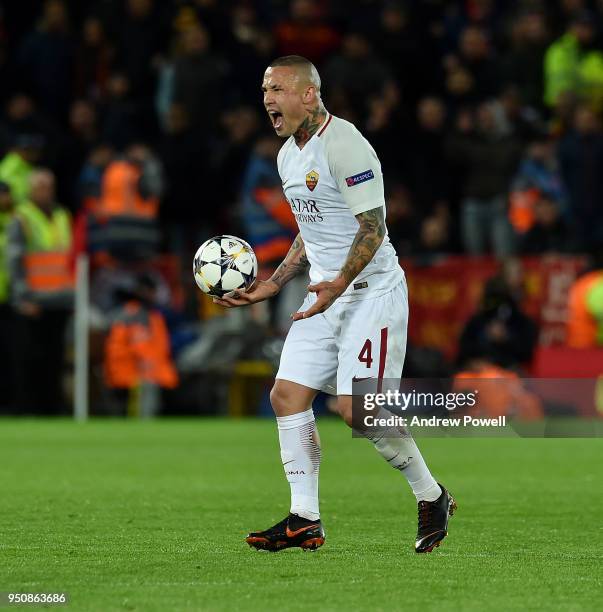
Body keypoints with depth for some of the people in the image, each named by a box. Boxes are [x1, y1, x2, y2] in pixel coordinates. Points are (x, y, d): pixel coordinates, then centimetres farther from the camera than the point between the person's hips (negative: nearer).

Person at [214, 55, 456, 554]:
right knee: (287, 395, -1)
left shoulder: (344, 145, -16)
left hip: (372, 292, -9)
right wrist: (270, 286, 16)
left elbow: (373, 228, -20)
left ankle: (432, 497, 5)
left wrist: (339, 285, -32)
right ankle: (305, 521, 4)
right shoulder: (289, 154, 13)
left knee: (356, 407, -15)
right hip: (327, 294, 9)